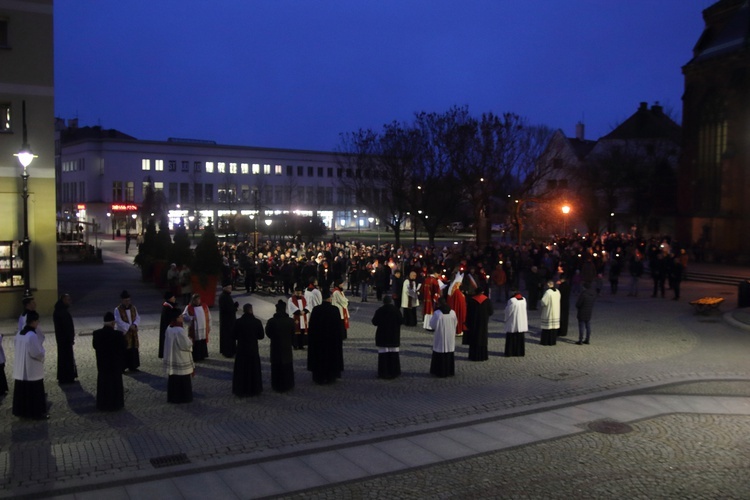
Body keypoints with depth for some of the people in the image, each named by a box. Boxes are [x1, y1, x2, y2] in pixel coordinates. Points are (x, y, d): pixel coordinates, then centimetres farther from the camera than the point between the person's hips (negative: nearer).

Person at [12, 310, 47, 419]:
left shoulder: (19, 334, 4)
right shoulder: (32, 335, -23)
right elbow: (38, 353, -21)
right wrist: (42, 350, 1)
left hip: (21, 369, 8)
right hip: (32, 370, -8)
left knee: (22, 391, 15)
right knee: (35, 392, 2)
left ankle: (22, 411, 24)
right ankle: (37, 412, 9)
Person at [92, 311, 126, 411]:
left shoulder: (97, 334, -12)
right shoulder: (117, 335, -23)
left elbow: (95, 346, 4)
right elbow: (123, 350, -14)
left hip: (102, 363, 3)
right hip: (115, 364, -3)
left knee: (103, 383, 19)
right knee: (115, 383, 13)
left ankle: (103, 405, 28)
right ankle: (115, 404, 22)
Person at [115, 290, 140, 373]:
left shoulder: (133, 308, 6)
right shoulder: (118, 310, -8)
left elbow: (138, 318, 2)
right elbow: (119, 322, -15)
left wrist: (134, 325, -17)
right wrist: (129, 326, -20)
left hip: (133, 333, 4)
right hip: (123, 333, -4)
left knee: (133, 350, 6)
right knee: (123, 350, -3)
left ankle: (132, 367, 15)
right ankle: (122, 367, 6)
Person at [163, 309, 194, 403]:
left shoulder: (169, 329, 2)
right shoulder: (180, 331, -24)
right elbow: (187, 345, -19)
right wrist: (190, 340, -1)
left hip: (172, 359, 8)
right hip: (181, 360, -8)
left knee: (173, 379, 14)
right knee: (183, 380, 5)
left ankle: (173, 397, 21)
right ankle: (183, 397, 13)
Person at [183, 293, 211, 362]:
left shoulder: (204, 306, 6)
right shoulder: (189, 308, -4)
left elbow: (208, 317, 10)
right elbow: (184, 316, -6)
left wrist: (209, 327, 8)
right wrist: (191, 318, -22)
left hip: (204, 329, 4)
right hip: (194, 330, -3)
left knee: (203, 343, 9)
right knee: (195, 344, -3)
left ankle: (202, 356, 21)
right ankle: (195, 357, 7)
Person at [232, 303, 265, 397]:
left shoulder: (238, 322, -12)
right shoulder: (257, 322, -11)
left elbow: (233, 335, -6)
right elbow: (261, 336, -3)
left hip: (241, 349, -1)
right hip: (253, 349, 1)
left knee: (241, 370, 11)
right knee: (253, 369, 15)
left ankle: (240, 390, 15)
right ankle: (254, 389, 23)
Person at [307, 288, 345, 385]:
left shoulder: (315, 309, -11)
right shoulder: (335, 309, -12)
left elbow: (311, 326, -4)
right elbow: (339, 325, -6)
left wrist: (312, 337, 7)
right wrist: (339, 338, 5)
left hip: (318, 339, 0)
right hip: (332, 338, 0)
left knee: (319, 357, 12)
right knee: (331, 357, 13)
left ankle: (319, 377, 15)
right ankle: (330, 377, 17)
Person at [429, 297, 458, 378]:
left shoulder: (437, 313, -17)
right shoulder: (452, 312, -4)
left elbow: (432, 325, -9)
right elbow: (455, 323, 7)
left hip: (440, 337, -4)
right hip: (450, 338, 4)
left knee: (440, 355, 5)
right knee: (450, 355, 14)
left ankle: (440, 372, 8)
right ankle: (450, 371, 20)